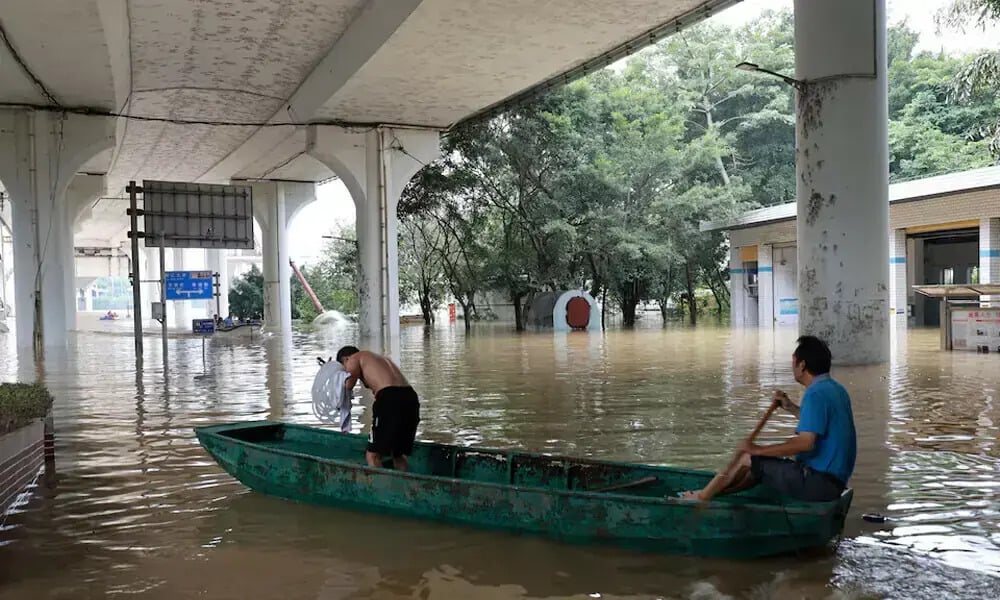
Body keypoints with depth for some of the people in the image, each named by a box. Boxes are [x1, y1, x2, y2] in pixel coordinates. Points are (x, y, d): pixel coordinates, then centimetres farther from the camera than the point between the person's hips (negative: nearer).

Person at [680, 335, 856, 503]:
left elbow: (805, 443, -28)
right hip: (835, 480, 9)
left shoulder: (816, 394, -19)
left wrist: (758, 450, -22)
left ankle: (702, 497, 16)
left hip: (818, 483, -9)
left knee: (748, 459, 1)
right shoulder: (835, 389, 12)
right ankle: (706, 494, 25)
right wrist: (791, 407, 18)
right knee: (760, 465, 18)